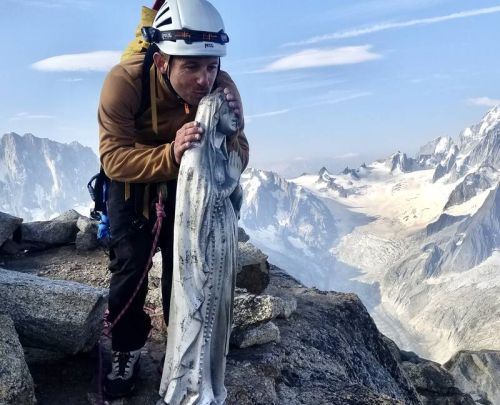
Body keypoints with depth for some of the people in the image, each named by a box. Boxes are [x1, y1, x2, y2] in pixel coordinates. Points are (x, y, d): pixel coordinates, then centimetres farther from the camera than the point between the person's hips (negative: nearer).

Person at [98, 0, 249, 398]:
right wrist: (170, 154, -54)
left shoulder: (222, 88, -29)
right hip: (132, 180, -1)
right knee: (130, 265, -4)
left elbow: (238, 163, -25)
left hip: (187, 180, 2)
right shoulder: (125, 81, -35)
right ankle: (127, 350, 19)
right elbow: (113, 158, -37)